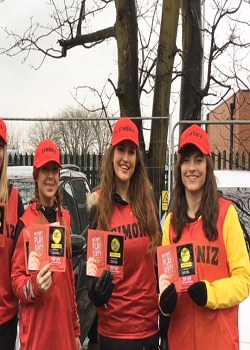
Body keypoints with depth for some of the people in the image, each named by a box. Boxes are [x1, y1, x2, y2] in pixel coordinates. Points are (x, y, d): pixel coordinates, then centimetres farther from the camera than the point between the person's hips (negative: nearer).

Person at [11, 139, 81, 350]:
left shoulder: (65, 217, 7)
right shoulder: (26, 222, -11)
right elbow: (16, 279, -5)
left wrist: (76, 329, 16)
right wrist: (34, 286, -27)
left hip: (65, 329, 5)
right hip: (36, 332, -5)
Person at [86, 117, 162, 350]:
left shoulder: (148, 199, 3)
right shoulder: (99, 204, -7)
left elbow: (159, 255, 10)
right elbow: (92, 261, -4)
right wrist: (96, 291, -22)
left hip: (149, 323, 3)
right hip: (114, 327, -3)